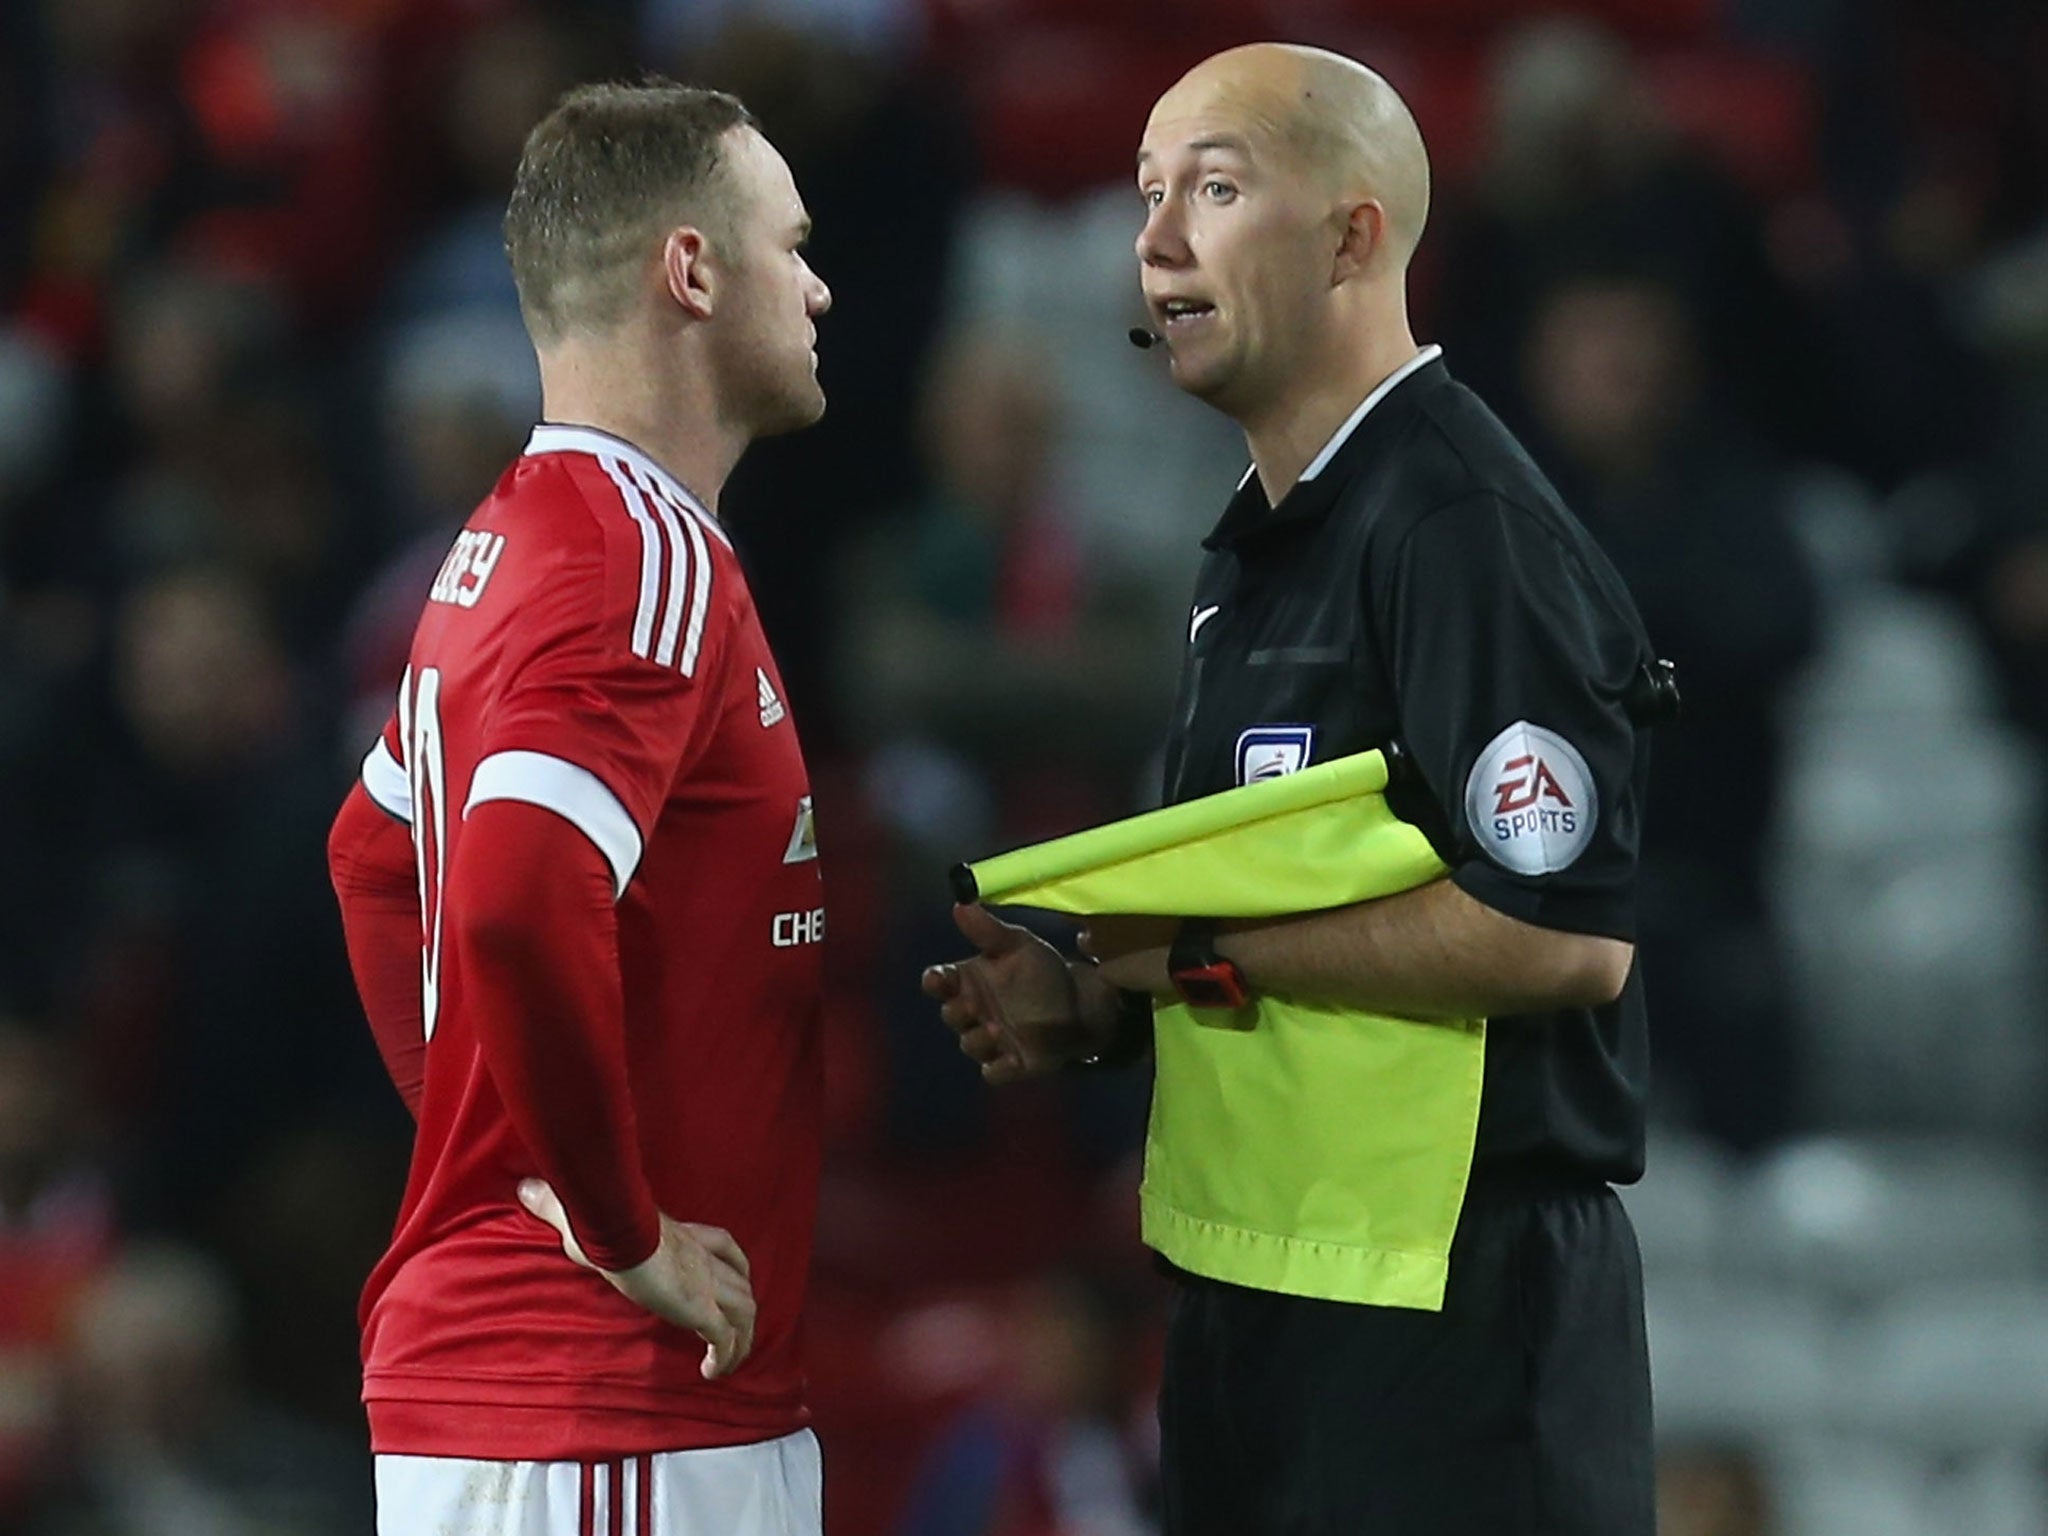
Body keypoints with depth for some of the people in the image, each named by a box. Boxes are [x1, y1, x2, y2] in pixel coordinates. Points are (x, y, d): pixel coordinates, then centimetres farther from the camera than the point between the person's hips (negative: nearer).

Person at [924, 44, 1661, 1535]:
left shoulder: (1464, 528, -15)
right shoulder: (1261, 544, 17)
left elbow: (1563, 936, -23)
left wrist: (1205, 952, -16)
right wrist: (1097, 1009, 8)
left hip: (1453, 1333, -10)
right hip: (1255, 1300, 10)